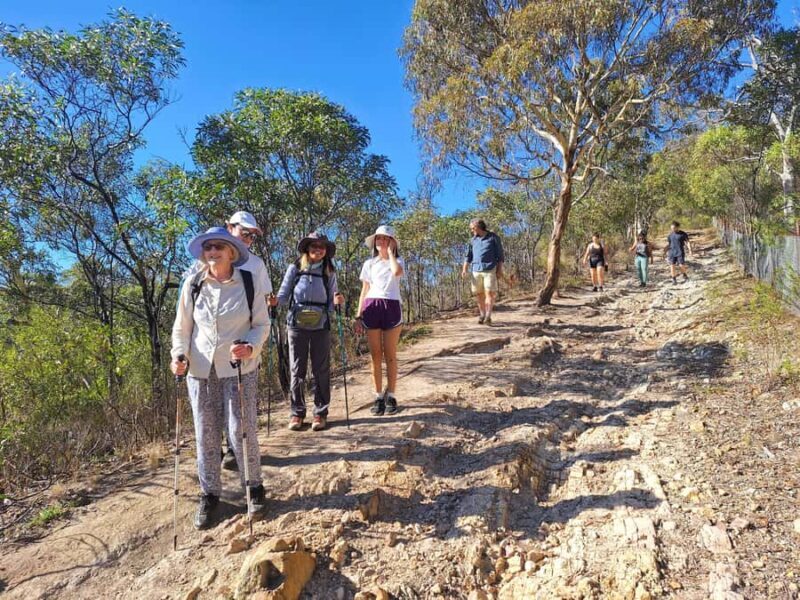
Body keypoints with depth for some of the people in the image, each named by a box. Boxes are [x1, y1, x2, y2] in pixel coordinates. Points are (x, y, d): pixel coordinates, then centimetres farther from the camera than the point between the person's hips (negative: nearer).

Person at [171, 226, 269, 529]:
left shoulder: (249, 283, -5)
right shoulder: (192, 286, 0)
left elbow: (262, 324, 0)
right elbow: (182, 327, 8)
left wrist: (250, 347, -18)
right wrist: (179, 355, -8)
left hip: (238, 368, -2)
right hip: (200, 368, 2)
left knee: (240, 430, -1)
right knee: (206, 434, 9)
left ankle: (255, 488, 22)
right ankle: (209, 495, 26)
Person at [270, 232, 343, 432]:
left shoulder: (329, 273, 8)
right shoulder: (294, 268, 6)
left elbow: (330, 303, 9)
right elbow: (284, 294, 6)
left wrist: (337, 301, -13)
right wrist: (275, 301, -15)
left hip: (321, 326, 1)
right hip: (297, 325, 0)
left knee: (321, 370, 3)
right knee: (297, 370, 4)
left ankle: (320, 412, 14)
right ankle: (297, 412, 15)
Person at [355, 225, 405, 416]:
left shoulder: (397, 260, 8)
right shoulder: (369, 264, 14)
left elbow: (397, 272, -18)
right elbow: (364, 291, 12)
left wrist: (390, 252, -4)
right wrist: (358, 316, 5)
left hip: (391, 307, -2)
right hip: (372, 307, 2)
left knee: (390, 355, 2)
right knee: (375, 356, 4)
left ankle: (390, 396, 11)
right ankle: (378, 396, 12)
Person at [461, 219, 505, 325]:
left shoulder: (493, 237, 2)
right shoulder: (473, 240, 13)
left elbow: (500, 255, 2)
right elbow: (468, 257, 13)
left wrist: (500, 270, -7)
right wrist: (464, 269, -1)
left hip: (490, 270, -4)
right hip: (476, 270, 4)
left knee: (489, 293, -11)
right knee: (479, 294, 4)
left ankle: (488, 317, -14)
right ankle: (482, 315, 14)